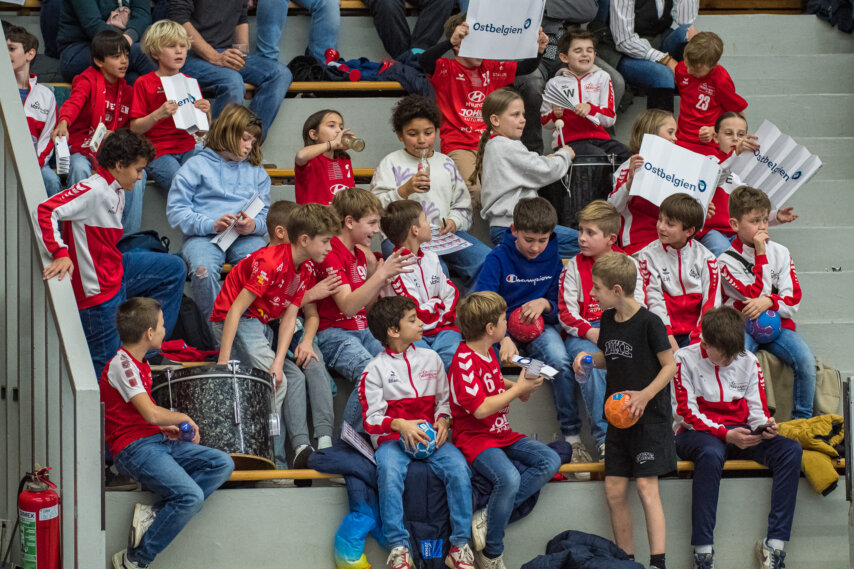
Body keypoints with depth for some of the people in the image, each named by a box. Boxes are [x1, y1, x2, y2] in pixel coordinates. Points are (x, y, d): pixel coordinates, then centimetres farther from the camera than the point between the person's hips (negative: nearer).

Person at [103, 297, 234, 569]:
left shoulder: (139, 363, 18)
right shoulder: (121, 364, -13)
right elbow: (151, 413, -22)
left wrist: (167, 427, 11)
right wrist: (184, 418, -4)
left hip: (157, 440, 10)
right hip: (134, 448, -10)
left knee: (223, 464, -4)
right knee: (192, 496, -27)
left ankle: (154, 514, -12)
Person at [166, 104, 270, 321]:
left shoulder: (257, 173, 25)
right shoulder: (196, 166, 11)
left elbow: (266, 216, 14)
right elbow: (176, 211, 1)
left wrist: (253, 225, -11)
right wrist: (211, 225, -14)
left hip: (246, 237, 2)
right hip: (204, 236, -2)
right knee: (204, 270, -36)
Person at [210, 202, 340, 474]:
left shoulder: (306, 268, 1)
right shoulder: (271, 262, -25)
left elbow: (289, 317, -3)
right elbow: (235, 310, -26)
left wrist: (279, 362, -18)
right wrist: (223, 362, -30)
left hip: (264, 325, 9)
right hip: (231, 322, -9)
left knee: (295, 376, -4)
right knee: (277, 381, -20)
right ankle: (274, 461, -18)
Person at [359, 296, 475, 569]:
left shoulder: (431, 358, 14)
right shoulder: (376, 369, 2)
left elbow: (444, 400, 18)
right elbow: (371, 420, -1)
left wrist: (443, 420, -5)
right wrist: (400, 424, -20)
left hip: (431, 436, 3)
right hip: (392, 438, -3)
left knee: (459, 469, -27)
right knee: (389, 474, -36)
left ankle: (460, 546, -22)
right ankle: (398, 547, -31)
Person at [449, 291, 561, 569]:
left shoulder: (487, 353, 11)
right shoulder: (464, 362, -19)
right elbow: (480, 409, -25)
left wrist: (517, 385, 11)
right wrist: (518, 388, -16)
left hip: (502, 434, 10)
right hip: (475, 438, -10)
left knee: (551, 461, -9)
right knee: (509, 478, -35)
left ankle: (488, 517, -14)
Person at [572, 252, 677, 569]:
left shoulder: (649, 322, -13)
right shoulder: (608, 319, 8)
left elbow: (669, 365, -11)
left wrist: (646, 395, -23)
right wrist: (589, 358, 0)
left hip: (650, 415, -7)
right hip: (618, 415, 7)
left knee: (646, 485, -13)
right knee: (614, 490, 5)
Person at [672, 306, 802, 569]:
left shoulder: (748, 362, 8)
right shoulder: (685, 360, -4)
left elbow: (757, 409, 8)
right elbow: (687, 413, -9)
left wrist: (765, 426, -17)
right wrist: (726, 434, -21)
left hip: (738, 433, 5)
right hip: (695, 434, -5)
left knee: (790, 449, -22)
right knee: (711, 453, -41)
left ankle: (774, 544, -26)